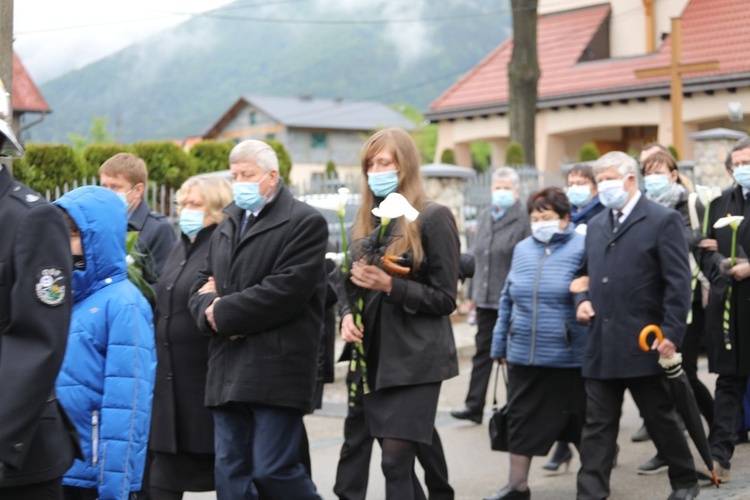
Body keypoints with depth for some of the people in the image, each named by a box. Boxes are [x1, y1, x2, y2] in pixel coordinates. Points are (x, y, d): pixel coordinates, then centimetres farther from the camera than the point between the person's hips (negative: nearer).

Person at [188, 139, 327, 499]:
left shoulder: (305, 222, -4)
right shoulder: (226, 226, 21)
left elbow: (286, 291, -15)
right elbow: (201, 287, 18)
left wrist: (223, 313, -10)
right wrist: (209, 307, -6)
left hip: (276, 371, -7)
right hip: (228, 373, 7)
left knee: (274, 470, -9)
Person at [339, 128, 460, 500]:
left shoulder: (433, 217, -7)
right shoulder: (368, 220, 13)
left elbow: (445, 298, -9)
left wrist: (390, 286, -21)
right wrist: (348, 316, -3)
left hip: (415, 357, -7)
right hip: (375, 355, 7)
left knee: (395, 461, -12)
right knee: (398, 462, 11)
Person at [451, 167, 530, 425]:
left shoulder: (524, 220, -10)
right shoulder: (485, 217, 12)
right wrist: (473, 294, 16)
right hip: (486, 298, 6)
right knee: (482, 352, 8)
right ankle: (474, 406, 10)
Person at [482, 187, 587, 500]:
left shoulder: (581, 249, -8)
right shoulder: (522, 249, 9)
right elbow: (508, 301, 12)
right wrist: (500, 345, 13)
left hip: (569, 356, -5)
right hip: (523, 355, 5)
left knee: (578, 419, 8)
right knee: (521, 419, 9)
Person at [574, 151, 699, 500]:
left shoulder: (663, 221, -6)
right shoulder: (596, 225, 15)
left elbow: (678, 282, -9)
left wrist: (671, 334, -15)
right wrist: (582, 300, 4)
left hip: (642, 343, -5)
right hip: (601, 346, 5)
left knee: (660, 418, 9)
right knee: (598, 425, 4)